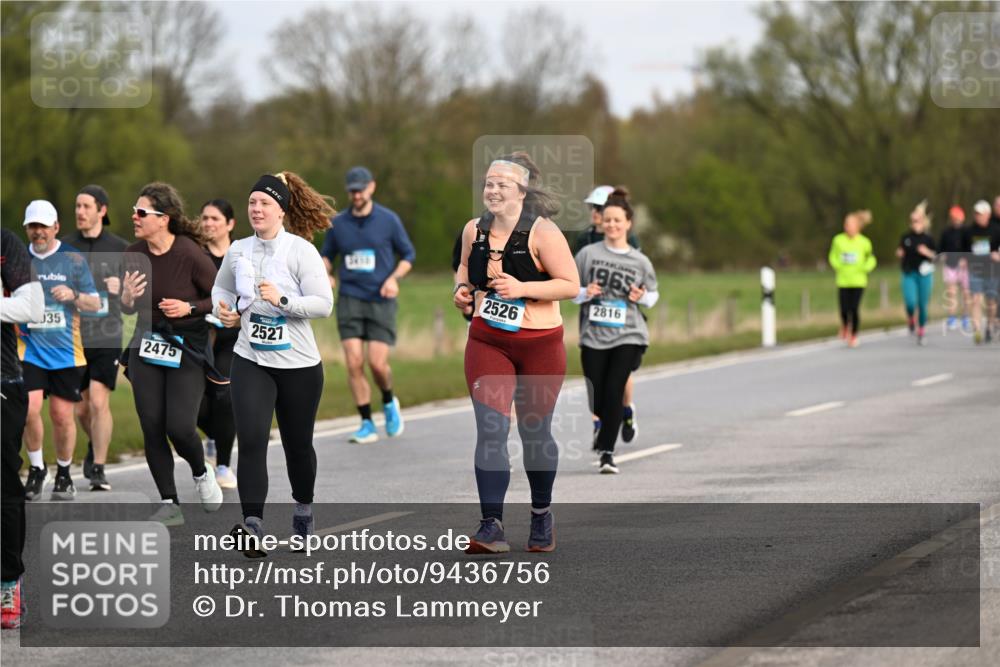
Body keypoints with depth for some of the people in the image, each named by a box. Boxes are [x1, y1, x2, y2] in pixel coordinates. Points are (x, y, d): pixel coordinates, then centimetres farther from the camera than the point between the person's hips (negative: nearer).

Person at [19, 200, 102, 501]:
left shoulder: (73, 259, 1)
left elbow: (95, 304, 2)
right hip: (30, 349, 1)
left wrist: (73, 295, -17)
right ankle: (36, 468, 8)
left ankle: (64, 472, 22)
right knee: (29, 410, -13)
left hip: (66, 352, -1)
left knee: (62, 415, 2)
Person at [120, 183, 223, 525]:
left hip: (186, 349, -5)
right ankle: (169, 504, 10)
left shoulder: (190, 254, -17)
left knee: (179, 426, -12)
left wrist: (189, 308, -22)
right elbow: (130, 308, 9)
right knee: (151, 427, -1)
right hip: (147, 345, 5)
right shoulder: (134, 255, -2)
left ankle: (201, 473, 22)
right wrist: (127, 299, -14)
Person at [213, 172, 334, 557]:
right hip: (251, 362, 2)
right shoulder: (238, 251, 3)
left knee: (297, 444, 13)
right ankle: (253, 526, -21)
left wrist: (282, 300, -27)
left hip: (299, 365, -2)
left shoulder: (301, 250, -10)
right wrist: (225, 310, 2)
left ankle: (303, 509, 39)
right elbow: (222, 287, 23)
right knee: (251, 439, -15)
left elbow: (323, 304, -14)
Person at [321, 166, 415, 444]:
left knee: (378, 363, -10)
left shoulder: (388, 220, 1)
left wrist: (394, 278, -9)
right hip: (349, 299, 2)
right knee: (354, 364, -8)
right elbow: (327, 254, 20)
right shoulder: (338, 223, 6)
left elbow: (408, 254, 9)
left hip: (380, 300, -2)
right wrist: (325, 273, -2)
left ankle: (389, 403, 22)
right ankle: (367, 424, 2)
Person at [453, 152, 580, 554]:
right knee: (490, 431, -11)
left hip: (539, 344, -3)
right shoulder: (474, 230, 2)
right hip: (487, 342, 3)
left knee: (535, 431, 11)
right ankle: (492, 526, -16)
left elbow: (571, 284, -14)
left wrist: (522, 288, -25)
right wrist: (462, 288, 1)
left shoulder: (541, 232, -13)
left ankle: (541, 514, 33)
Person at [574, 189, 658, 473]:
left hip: (628, 336, -1)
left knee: (614, 391, -11)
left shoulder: (640, 261, 3)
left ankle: (607, 451, 0)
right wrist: (584, 294, -12)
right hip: (593, 336, 1)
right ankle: (605, 427, 36)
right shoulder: (588, 254, 2)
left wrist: (642, 297, -6)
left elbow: (653, 295, 15)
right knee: (596, 397, 2)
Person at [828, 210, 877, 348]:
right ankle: (845, 326, 30)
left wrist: (864, 268, -5)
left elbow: (871, 259, 10)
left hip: (858, 281, -1)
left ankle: (854, 336, 13)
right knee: (844, 309, -4)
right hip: (843, 281, 1)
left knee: (855, 309, -5)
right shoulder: (838, 240, -3)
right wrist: (837, 267, -2)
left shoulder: (864, 242, -5)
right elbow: (833, 256, 12)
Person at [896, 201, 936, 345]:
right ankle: (911, 322, 15)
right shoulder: (906, 237, 4)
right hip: (909, 274, 0)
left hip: (924, 274, 0)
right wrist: (899, 253, -9)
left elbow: (935, 256, 4)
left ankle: (920, 333, 19)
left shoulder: (928, 239, 1)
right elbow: (900, 253, 13)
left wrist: (927, 252, -15)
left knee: (923, 305, 4)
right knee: (910, 302, -17)